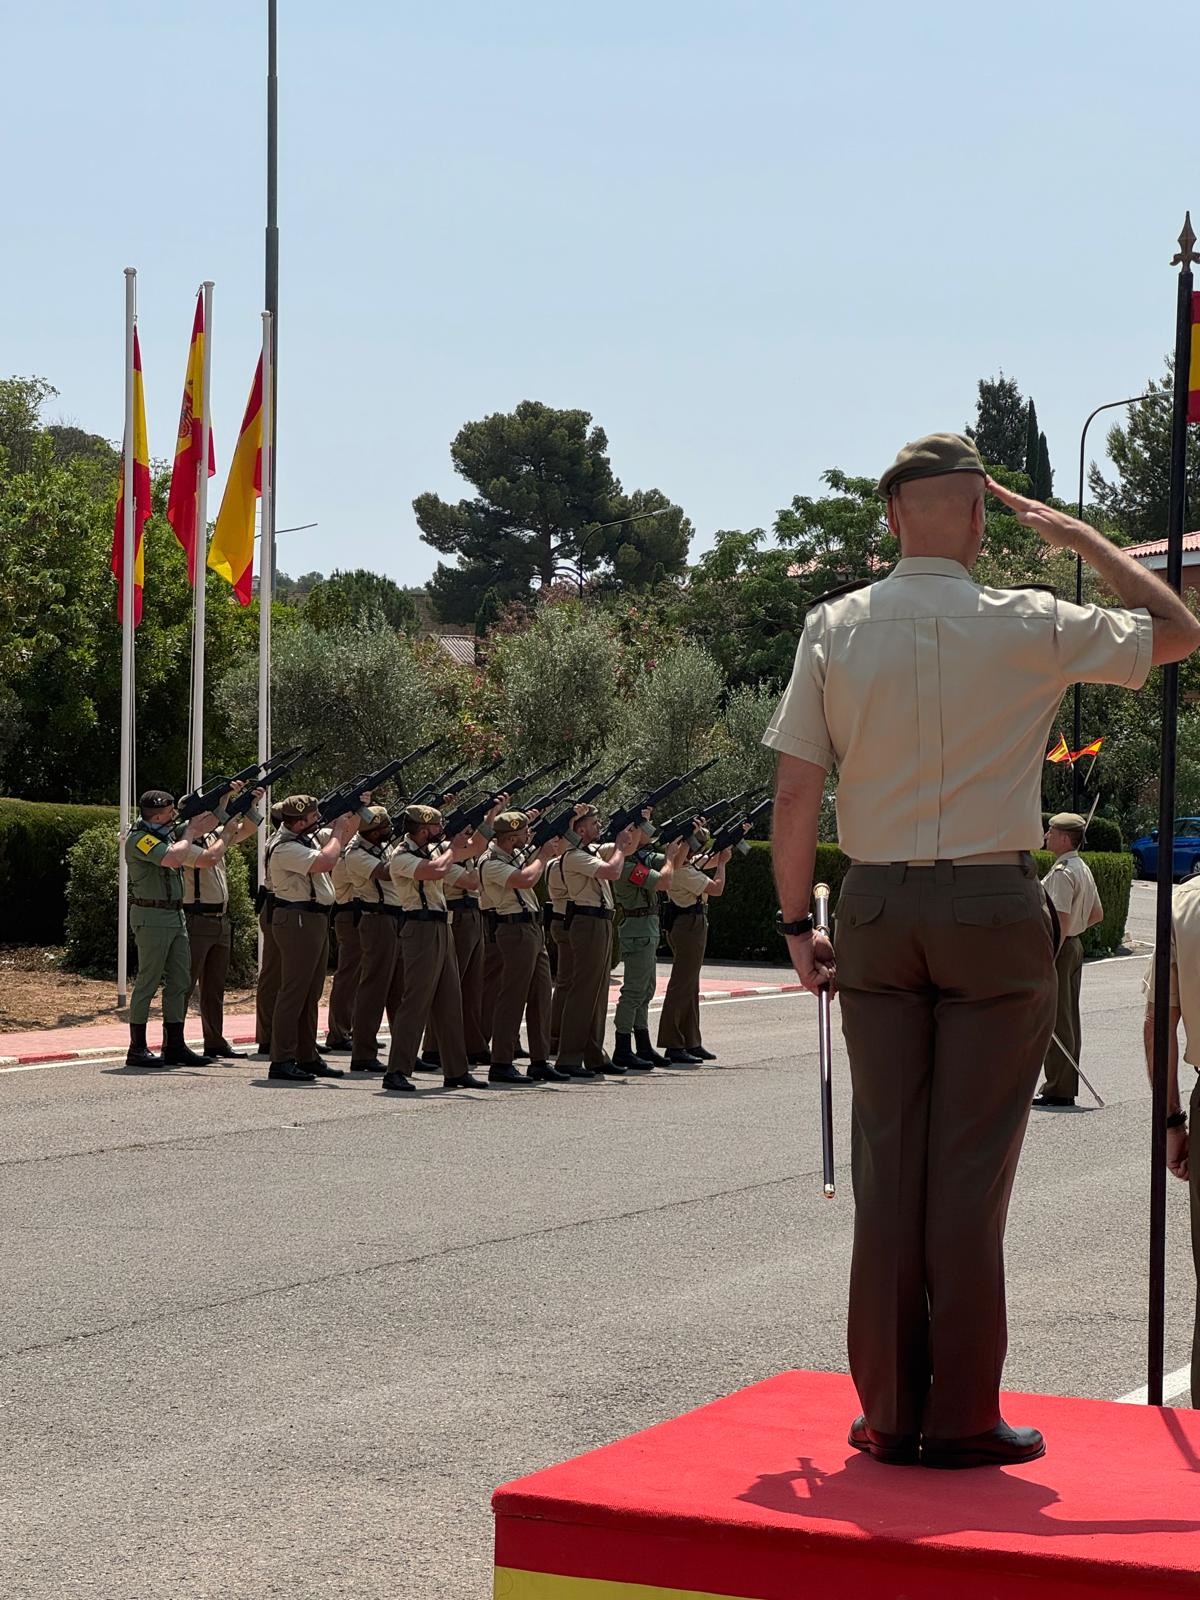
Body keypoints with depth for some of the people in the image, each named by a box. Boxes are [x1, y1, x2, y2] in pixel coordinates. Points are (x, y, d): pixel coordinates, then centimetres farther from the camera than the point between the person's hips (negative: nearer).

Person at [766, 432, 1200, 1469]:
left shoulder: (834, 629, 1)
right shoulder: (1029, 627, -6)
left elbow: (796, 793, -1)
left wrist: (797, 923, 8)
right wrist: (1081, 537, 13)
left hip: (877, 911, 3)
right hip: (995, 910, -3)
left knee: (887, 1162, 7)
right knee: (972, 1168, 1)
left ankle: (889, 1413, 11)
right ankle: (962, 1420, 5)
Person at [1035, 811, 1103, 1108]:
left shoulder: (1061, 873, -18)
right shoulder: (1083, 869, 13)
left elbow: (1061, 922, -24)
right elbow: (1097, 914, 21)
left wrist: (1046, 960, -24)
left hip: (1058, 949, -10)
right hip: (1075, 944, 10)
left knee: (1056, 1021, -6)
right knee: (1069, 1020, 13)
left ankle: (1057, 1089, -5)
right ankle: (1067, 1086, 18)